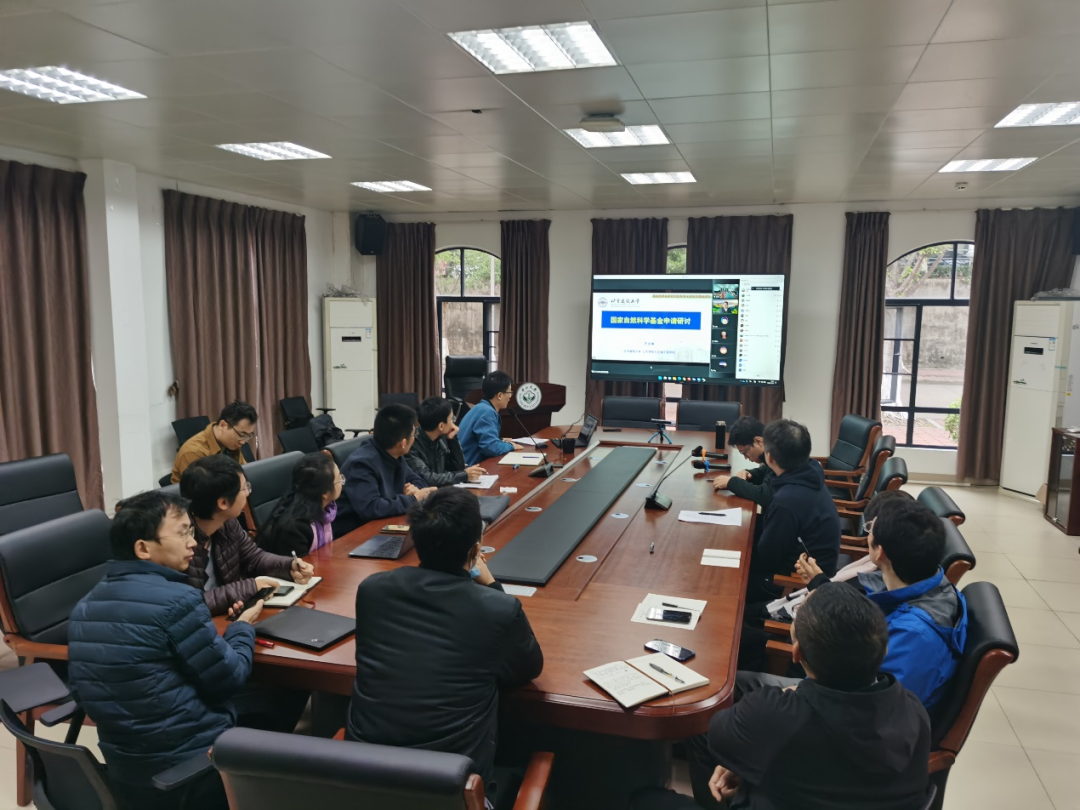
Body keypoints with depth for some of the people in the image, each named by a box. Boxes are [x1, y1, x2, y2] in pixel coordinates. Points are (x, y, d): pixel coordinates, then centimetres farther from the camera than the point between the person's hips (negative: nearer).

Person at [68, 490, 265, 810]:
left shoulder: (84, 607, 3)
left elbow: (82, 691, 13)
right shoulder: (176, 599, -21)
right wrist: (243, 627, 3)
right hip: (195, 769, -8)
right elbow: (229, 681, -14)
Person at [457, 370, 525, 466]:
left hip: (473, 462, 8)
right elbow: (491, 448, -24)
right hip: (469, 466, -8)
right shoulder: (486, 411, -17)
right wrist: (510, 446, -8)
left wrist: (501, 442, 8)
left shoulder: (483, 408, 9)